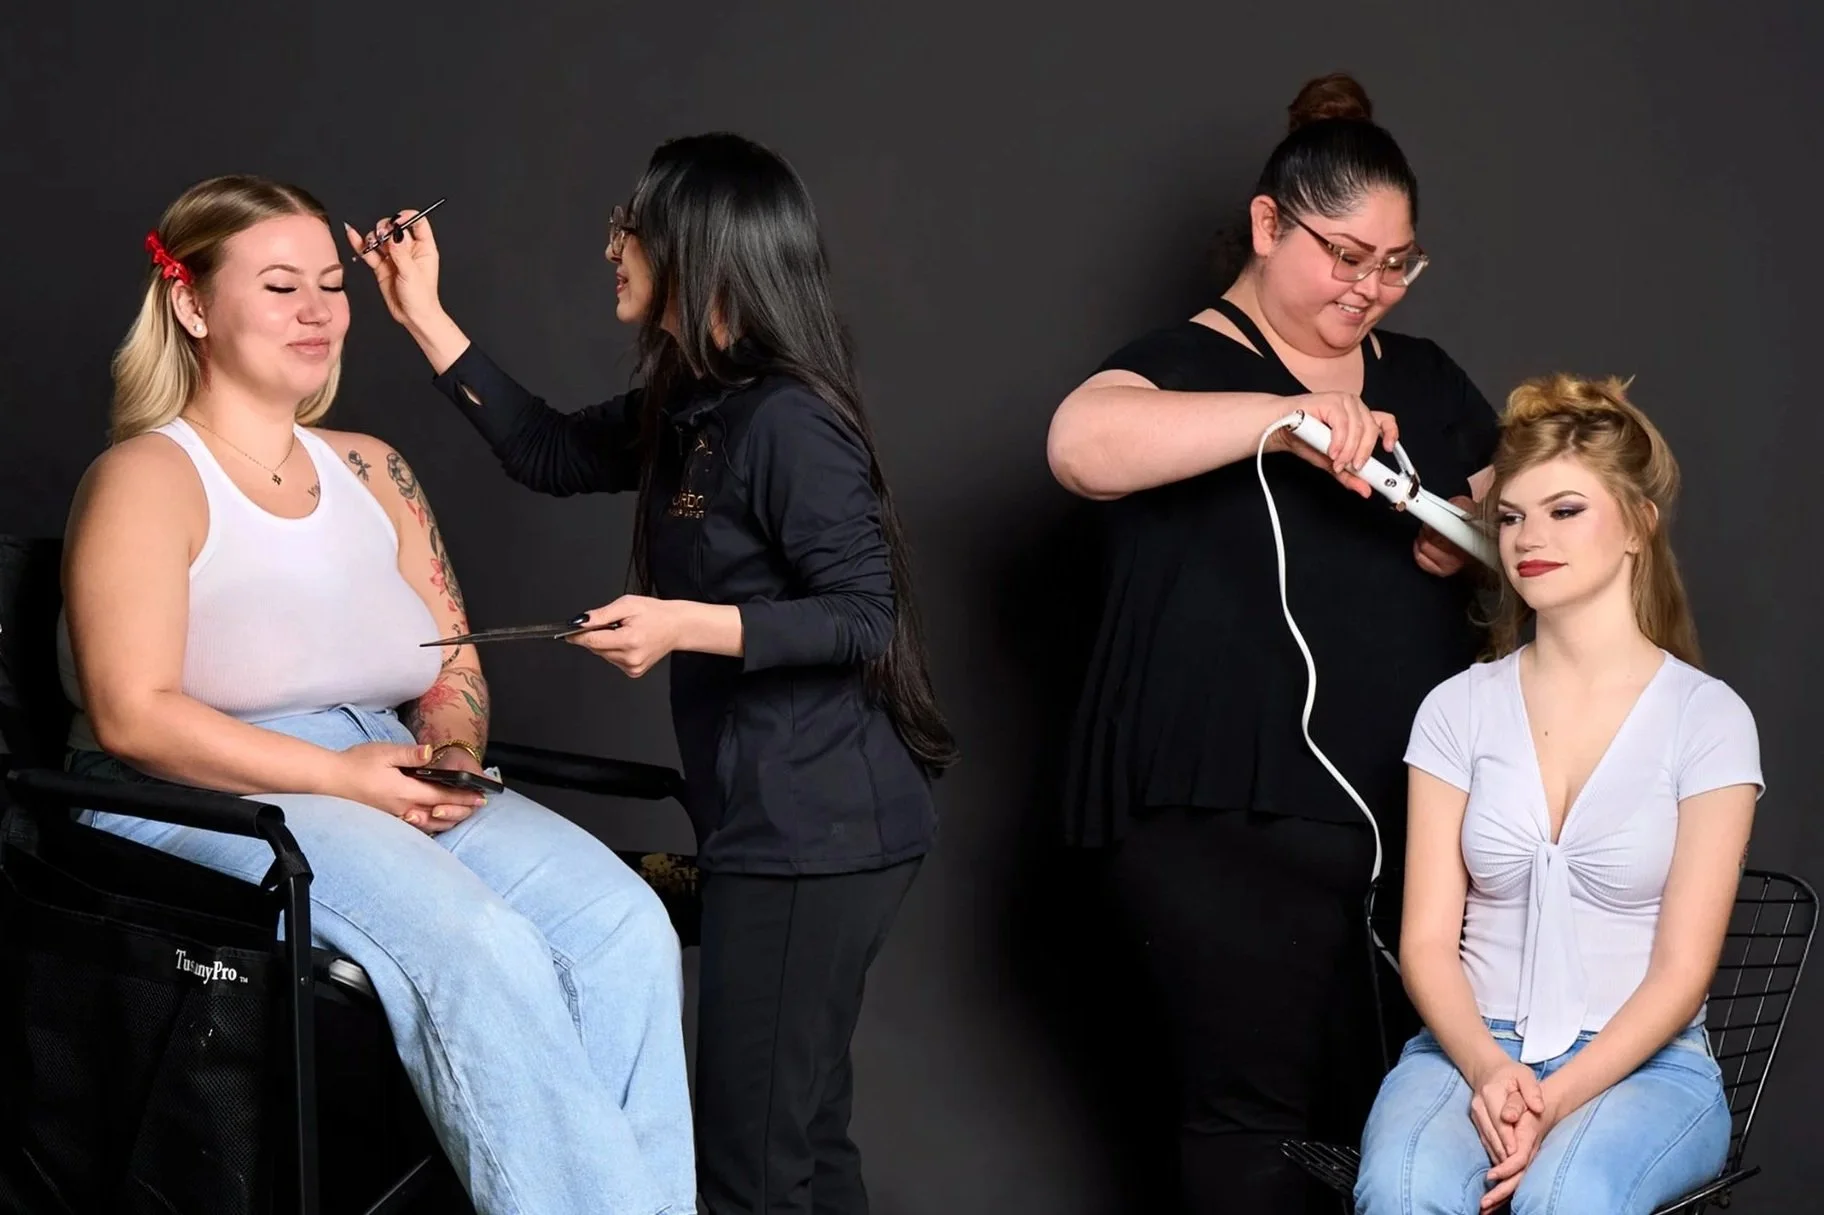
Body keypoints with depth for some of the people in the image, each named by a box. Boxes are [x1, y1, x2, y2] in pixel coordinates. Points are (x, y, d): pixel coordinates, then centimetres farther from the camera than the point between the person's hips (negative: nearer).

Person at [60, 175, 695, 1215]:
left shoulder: (370, 470, 18)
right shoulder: (149, 477, -4)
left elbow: (456, 663, 18)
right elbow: (132, 713, -14)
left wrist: (455, 758, -6)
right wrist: (337, 776, -19)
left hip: (388, 780, 7)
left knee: (623, 922, -20)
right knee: (479, 950, -32)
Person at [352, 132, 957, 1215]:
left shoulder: (785, 422, -17)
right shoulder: (686, 410, 11)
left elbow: (867, 619, -20)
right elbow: (551, 453, 23)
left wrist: (686, 625, -24)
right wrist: (425, 317, 19)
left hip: (817, 833, -10)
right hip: (777, 825, 10)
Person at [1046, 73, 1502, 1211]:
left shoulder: (1426, 380, 16)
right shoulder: (1188, 367, -3)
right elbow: (1081, 443, -24)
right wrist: (1284, 418, -34)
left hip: (1411, 815, 5)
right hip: (1232, 828, -5)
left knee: (1388, 1108, 7)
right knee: (1253, 1117, -2)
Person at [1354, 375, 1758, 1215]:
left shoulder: (1707, 719, 1)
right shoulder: (1458, 710, 9)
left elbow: (1682, 968, -5)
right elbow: (1428, 939, 3)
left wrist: (1560, 1099, -19)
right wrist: (1488, 1069, -17)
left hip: (1642, 1063, -2)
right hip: (1472, 1050, 2)